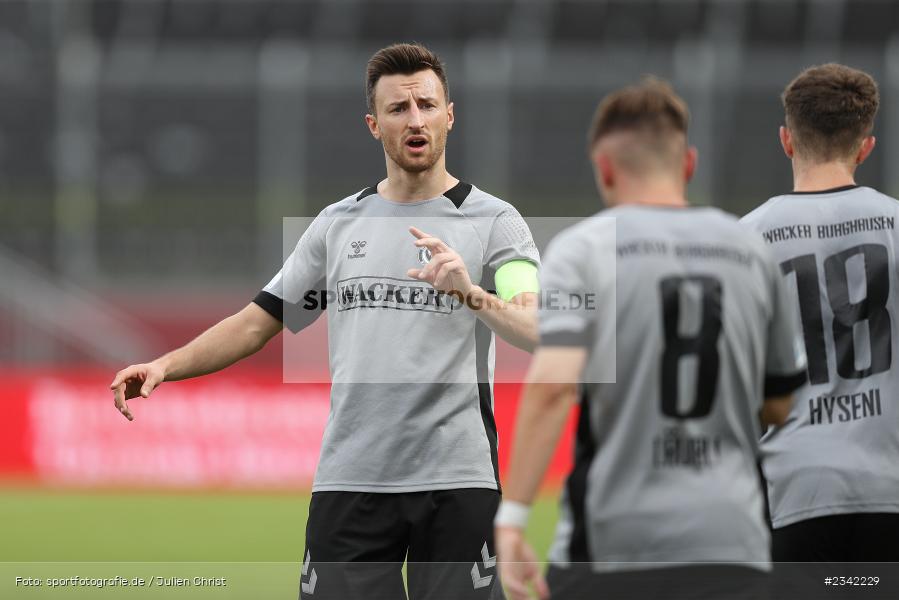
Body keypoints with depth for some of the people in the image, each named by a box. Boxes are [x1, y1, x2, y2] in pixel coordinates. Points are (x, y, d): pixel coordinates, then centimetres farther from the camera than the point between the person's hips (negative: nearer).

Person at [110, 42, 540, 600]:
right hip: (349, 483, 3)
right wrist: (166, 365, -1)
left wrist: (471, 293, -31)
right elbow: (257, 323, 14)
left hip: (455, 484, -3)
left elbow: (539, 332, -13)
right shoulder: (339, 223, 13)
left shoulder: (494, 220, 0)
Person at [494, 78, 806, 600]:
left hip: (610, 543, -2)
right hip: (730, 547, 2)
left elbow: (553, 385, -16)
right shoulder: (751, 252, 9)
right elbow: (781, 407, 17)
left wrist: (513, 516, -16)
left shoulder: (583, 248, -2)